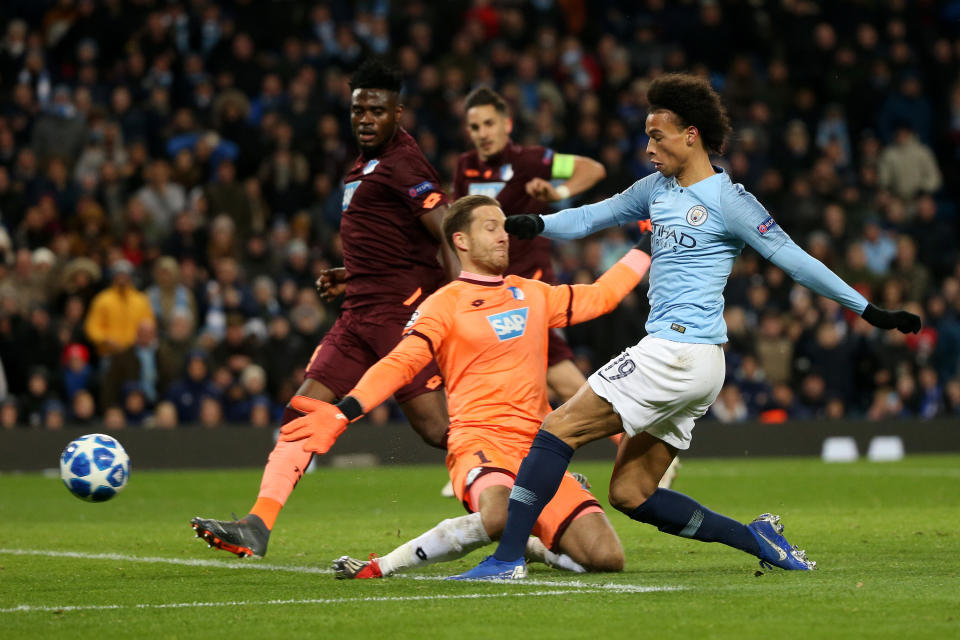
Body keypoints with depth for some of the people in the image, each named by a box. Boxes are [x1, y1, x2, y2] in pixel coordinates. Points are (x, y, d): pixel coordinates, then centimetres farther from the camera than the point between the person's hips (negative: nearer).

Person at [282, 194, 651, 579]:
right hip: (481, 442, -5)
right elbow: (399, 364, -9)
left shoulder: (532, 294, 18)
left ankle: (535, 545, 21)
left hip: (537, 449, 6)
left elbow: (599, 297, 31)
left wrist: (645, 249, 31)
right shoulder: (445, 305, 0)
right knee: (498, 516, -40)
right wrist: (343, 412, -24)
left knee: (606, 557, -10)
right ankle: (381, 567, -22)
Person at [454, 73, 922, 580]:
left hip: (680, 351, -9)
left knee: (558, 428, -11)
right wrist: (536, 224, 0)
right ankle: (755, 538, 9)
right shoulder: (658, 188, 16)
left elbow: (793, 259, -5)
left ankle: (508, 558, -13)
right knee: (629, 494, 7)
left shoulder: (727, 202, -7)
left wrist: (868, 310, -3)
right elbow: (592, 217, 19)